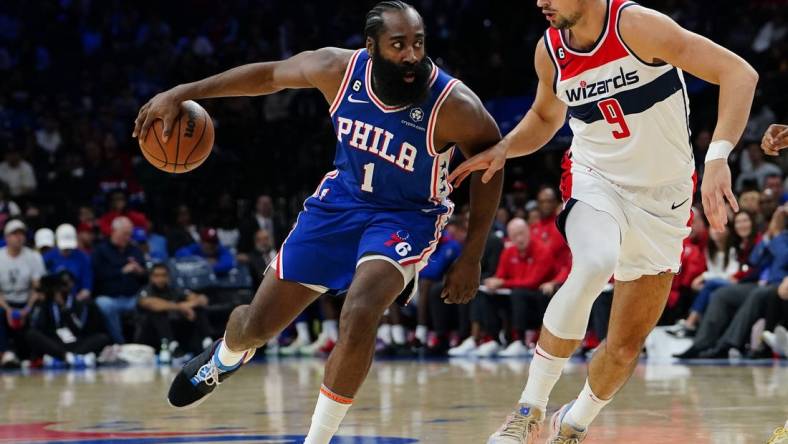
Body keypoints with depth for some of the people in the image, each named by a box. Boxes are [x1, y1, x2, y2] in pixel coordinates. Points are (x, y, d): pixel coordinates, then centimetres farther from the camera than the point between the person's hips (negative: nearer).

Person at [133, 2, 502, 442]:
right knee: (257, 325, 10)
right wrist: (183, 93, -4)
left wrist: (472, 257, -11)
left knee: (359, 315, -32)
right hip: (343, 198, 4)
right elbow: (268, 75, -2)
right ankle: (226, 357, 50)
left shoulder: (453, 104, -29)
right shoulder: (339, 69, -20)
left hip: (406, 217, -3)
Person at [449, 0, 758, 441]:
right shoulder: (550, 50, -6)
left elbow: (739, 73, -28)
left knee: (626, 347, 5)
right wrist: (504, 148, -4)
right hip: (596, 182, 1)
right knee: (595, 264, -35)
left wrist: (718, 157, -40)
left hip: (663, 199, -1)